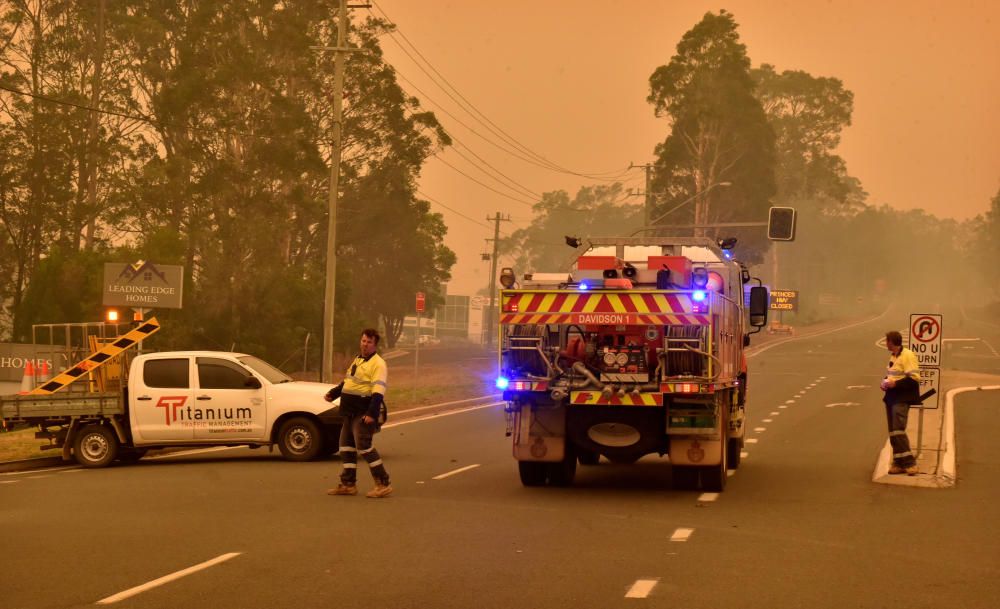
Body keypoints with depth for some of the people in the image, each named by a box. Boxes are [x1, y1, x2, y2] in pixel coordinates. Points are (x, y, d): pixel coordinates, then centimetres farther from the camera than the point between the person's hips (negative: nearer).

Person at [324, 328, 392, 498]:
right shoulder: (357, 360, 18)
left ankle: (383, 484, -9)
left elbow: (378, 392, -20)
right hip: (350, 412, 9)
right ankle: (348, 484, 19)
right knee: (346, 446, 11)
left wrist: (371, 414, -29)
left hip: (363, 413, -9)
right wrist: (332, 393, 16)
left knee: (363, 446, -14)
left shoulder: (378, 364, -12)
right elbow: (346, 381, 30)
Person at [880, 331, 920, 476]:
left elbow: (914, 378, -18)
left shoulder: (908, 355, -12)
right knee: (893, 432, 8)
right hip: (891, 397, 9)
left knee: (898, 430, -16)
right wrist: (886, 383, 9)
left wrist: (895, 384, -21)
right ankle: (899, 463, 13)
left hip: (901, 399, -9)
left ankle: (910, 462, -11)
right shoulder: (893, 357, 16)